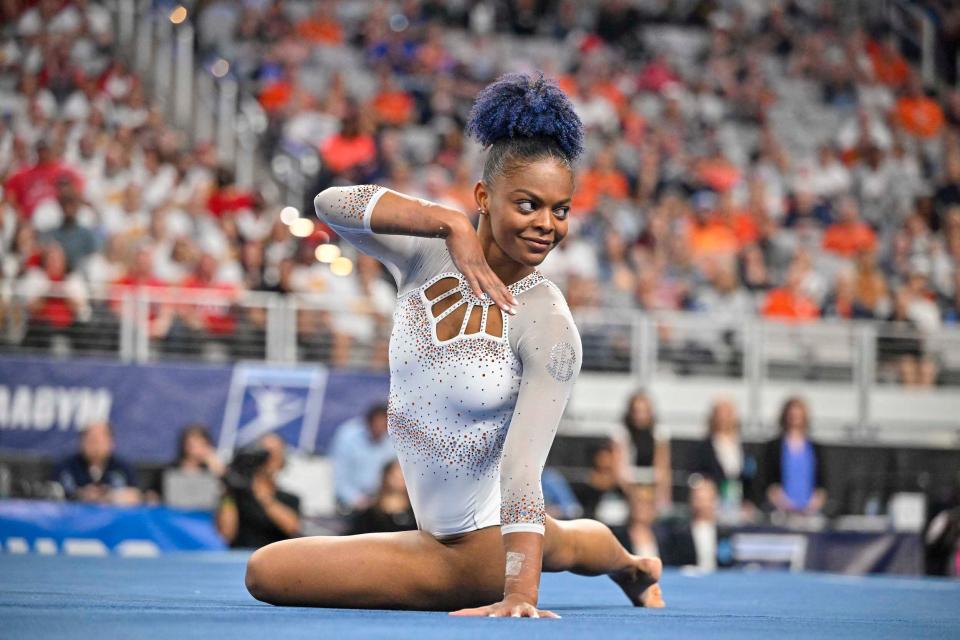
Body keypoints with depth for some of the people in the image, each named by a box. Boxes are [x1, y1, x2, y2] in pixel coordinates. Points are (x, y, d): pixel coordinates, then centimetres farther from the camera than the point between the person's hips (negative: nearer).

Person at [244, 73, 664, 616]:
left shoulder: (549, 326, -24)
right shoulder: (428, 256, -8)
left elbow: (522, 468, -33)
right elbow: (330, 204, -25)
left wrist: (520, 596, -42)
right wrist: (449, 223, -35)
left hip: (481, 552, -6)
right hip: (442, 526, 6)